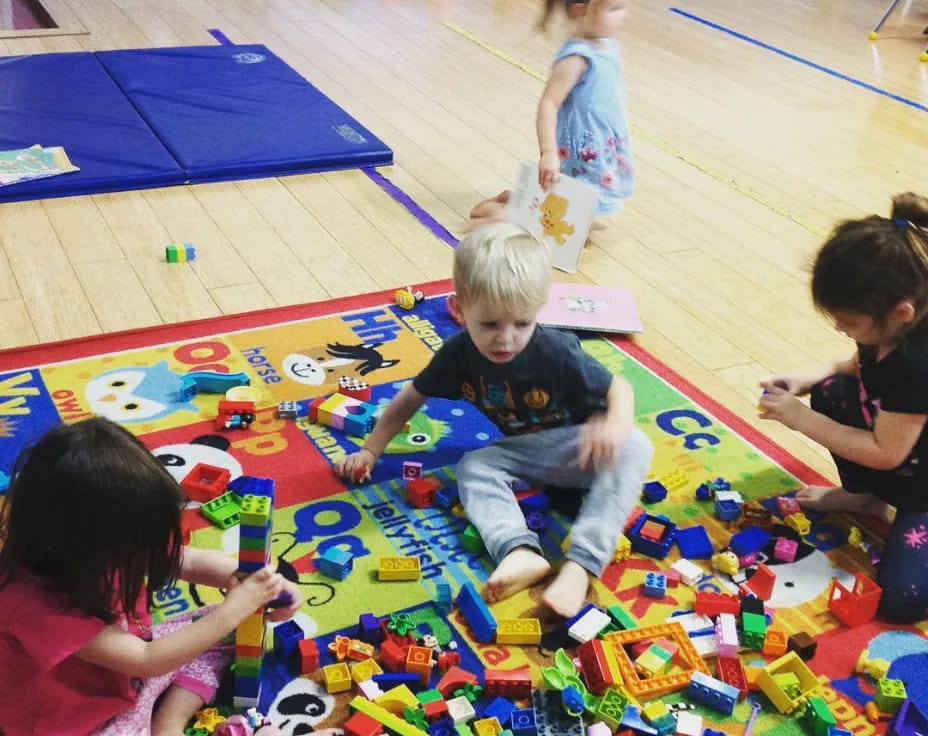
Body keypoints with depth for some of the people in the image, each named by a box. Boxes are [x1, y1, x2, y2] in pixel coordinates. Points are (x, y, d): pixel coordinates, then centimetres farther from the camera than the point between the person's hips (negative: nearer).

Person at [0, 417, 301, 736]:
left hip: (127, 660, 8)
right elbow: (147, 662, -31)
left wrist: (248, 581, -21)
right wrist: (233, 610, -29)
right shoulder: (35, 603, -34)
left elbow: (192, 561, -4)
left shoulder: (97, 547, -14)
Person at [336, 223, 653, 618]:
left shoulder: (557, 353, -25)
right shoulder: (459, 353, -14)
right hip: (523, 454, 4)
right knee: (472, 467, -21)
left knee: (633, 447, -33)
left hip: (578, 448, -4)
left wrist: (617, 423, -40)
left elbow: (618, 388, -16)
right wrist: (371, 450, 3)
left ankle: (579, 565, -44)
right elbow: (411, 396, 2)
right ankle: (519, 550, -45)